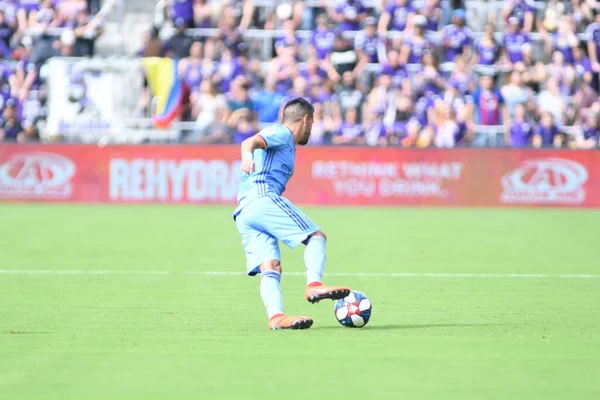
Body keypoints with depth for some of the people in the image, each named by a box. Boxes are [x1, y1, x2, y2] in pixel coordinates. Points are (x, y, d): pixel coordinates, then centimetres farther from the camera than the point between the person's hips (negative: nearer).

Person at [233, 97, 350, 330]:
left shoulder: (285, 144, 35)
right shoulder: (281, 133, 6)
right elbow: (251, 142, -14)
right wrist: (247, 156, -35)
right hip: (263, 198, -9)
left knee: (271, 267, -8)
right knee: (317, 237, -10)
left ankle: (276, 316, -27)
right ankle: (314, 285, -30)